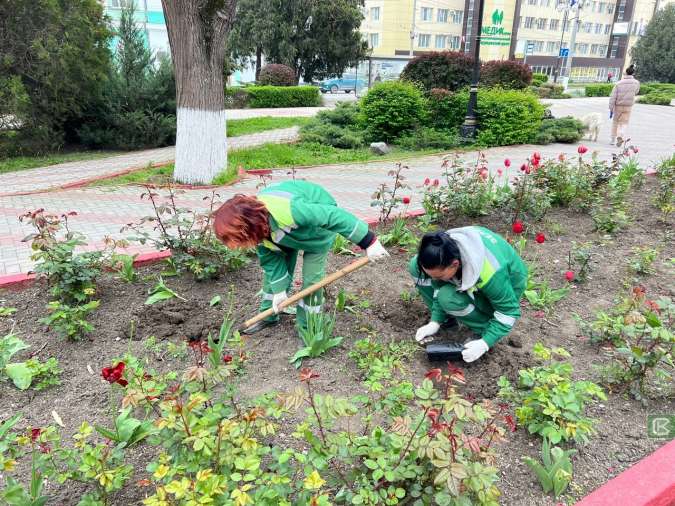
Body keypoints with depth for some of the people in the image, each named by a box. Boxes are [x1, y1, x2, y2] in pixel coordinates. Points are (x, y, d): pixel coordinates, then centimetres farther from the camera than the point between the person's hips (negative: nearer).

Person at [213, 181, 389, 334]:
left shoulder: (288, 211, -47)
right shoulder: (259, 226, -23)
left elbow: (335, 216, -41)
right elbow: (272, 259, -10)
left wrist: (369, 242, -37)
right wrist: (279, 290, -10)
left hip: (318, 228, -6)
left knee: (311, 278, -8)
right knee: (271, 266, 6)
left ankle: (306, 328, 10)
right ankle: (268, 315, 26)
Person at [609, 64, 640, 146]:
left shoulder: (618, 83, -12)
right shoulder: (636, 83, -6)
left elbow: (613, 97, -14)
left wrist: (611, 109, -10)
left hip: (618, 106, -1)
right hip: (628, 106, 1)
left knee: (615, 121, 18)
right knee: (624, 123, 8)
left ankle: (613, 139, 24)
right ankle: (620, 136, -19)